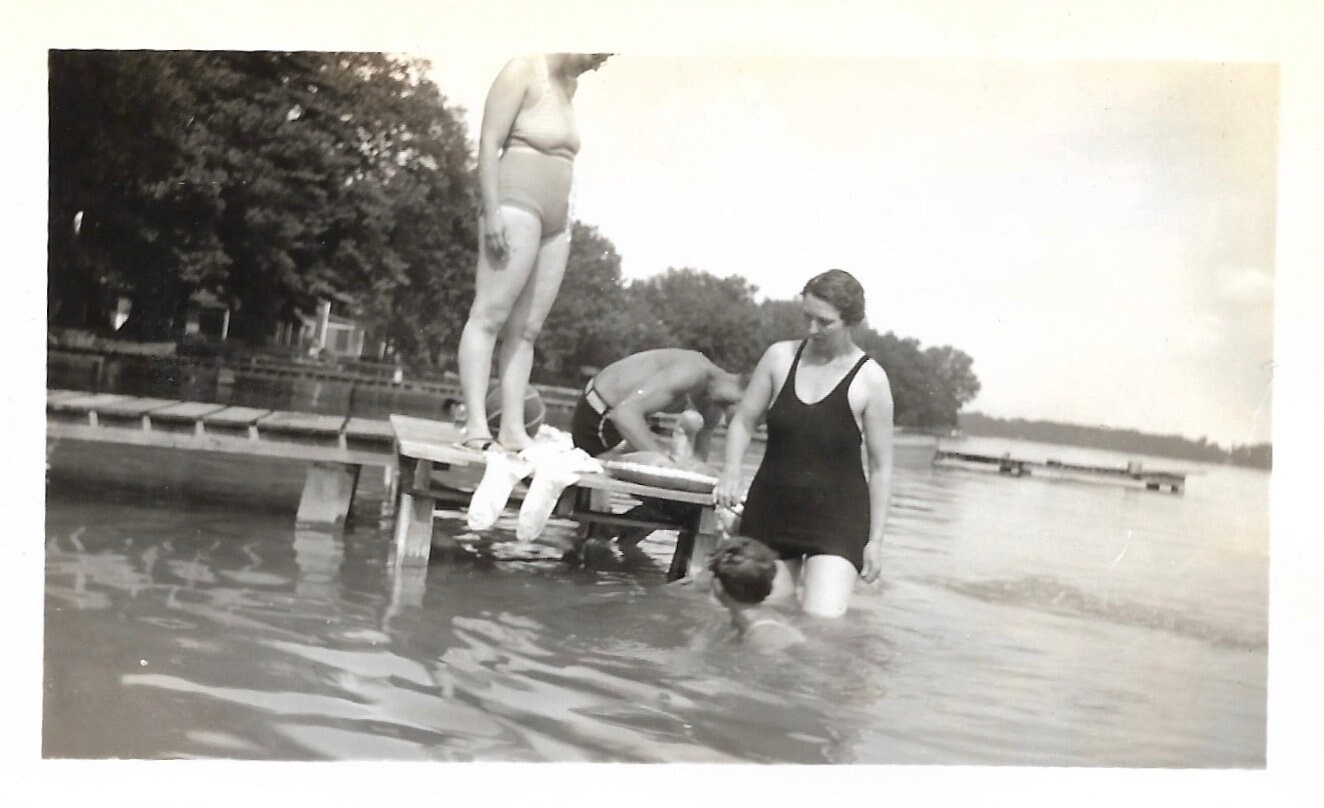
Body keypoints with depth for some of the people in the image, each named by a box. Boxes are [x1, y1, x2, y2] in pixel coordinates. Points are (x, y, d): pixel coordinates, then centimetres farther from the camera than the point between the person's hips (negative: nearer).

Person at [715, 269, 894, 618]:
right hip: (771, 510, 4)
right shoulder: (780, 357, 1)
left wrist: (875, 538, -5)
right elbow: (743, 422, 10)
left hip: (837, 518, -3)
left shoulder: (869, 379, -7)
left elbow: (880, 466, -3)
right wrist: (731, 473, -8)